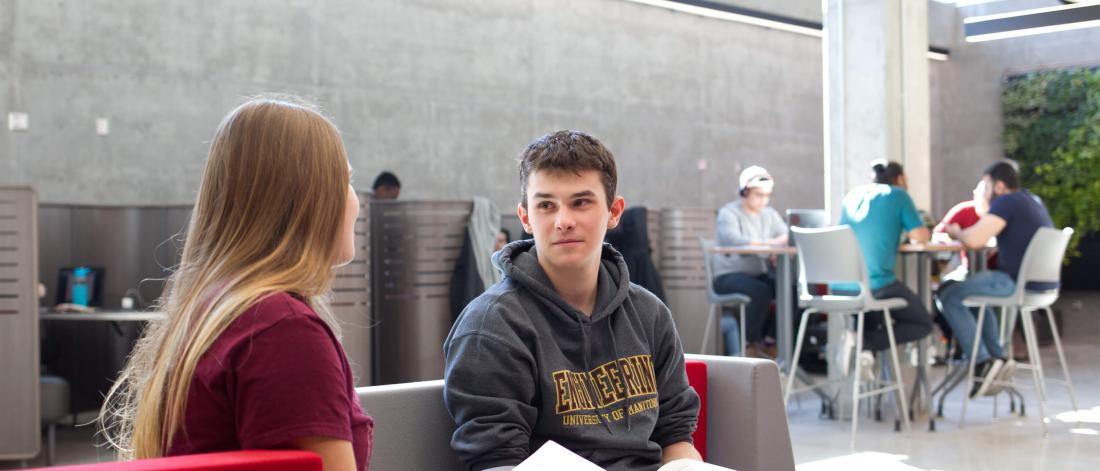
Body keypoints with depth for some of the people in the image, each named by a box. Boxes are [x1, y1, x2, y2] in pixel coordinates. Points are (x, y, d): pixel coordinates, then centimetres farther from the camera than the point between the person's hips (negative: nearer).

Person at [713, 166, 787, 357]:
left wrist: (785, 239, -22)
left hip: (760, 273, 6)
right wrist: (768, 242, -34)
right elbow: (733, 239, -25)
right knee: (761, 291, -34)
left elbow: (786, 235, 4)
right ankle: (751, 343, -15)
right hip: (728, 276, -6)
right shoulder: (728, 213, -5)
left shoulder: (769, 214, 16)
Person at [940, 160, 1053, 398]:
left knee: (950, 297, -6)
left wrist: (956, 231, -1)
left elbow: (974, 240, -21)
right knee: (975, 290, 29)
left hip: (1021, 284, -10)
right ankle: (998, 357, 24)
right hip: (1042, 281, 10)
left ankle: (982, 362, -7)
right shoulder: (1032, 199, 17)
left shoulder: (1006, 202, -13)